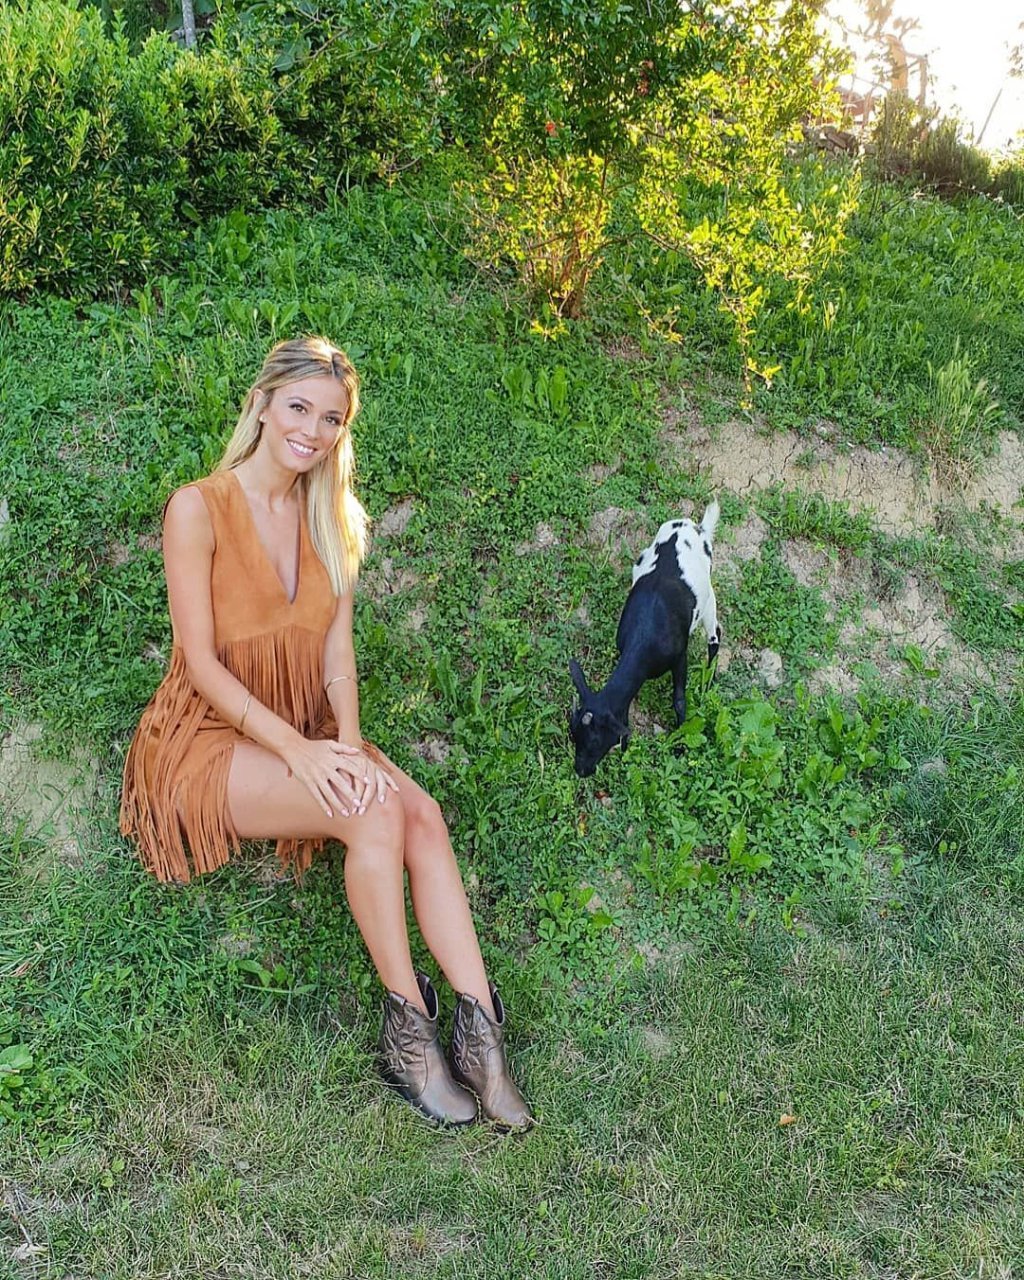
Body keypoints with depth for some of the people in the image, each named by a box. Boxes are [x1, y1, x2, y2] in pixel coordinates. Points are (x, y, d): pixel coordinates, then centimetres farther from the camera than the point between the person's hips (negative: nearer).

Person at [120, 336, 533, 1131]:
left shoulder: (332, 516, 7)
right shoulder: (199, 509, -11)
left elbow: (337, 650, 2)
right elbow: (202, 662, -15)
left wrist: (347, 741, -15)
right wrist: (298, 751, -22)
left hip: (305, 733, 5)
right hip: (210, 738, -5)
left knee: (422, 812, -23)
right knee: (378, 810, -29)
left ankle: (479, 1031, -22)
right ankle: (408, 1029, -16)